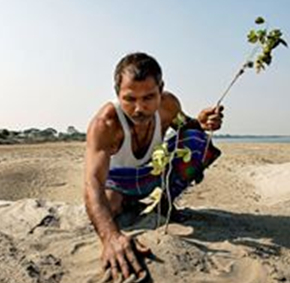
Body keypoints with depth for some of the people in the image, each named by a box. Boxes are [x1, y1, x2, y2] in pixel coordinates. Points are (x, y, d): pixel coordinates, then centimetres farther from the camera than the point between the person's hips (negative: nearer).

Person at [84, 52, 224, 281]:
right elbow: (93, 183, -50)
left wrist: (200, 123, -27)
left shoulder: (168, 105, -24)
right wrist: (111, 236, -68)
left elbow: (185, 126, 0)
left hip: (153, 172, 3)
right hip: (117, 180, -2)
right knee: (104, 212, -30)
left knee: (196, 139, -17)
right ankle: (126, 203, 8)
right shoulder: (104, 124, -39)